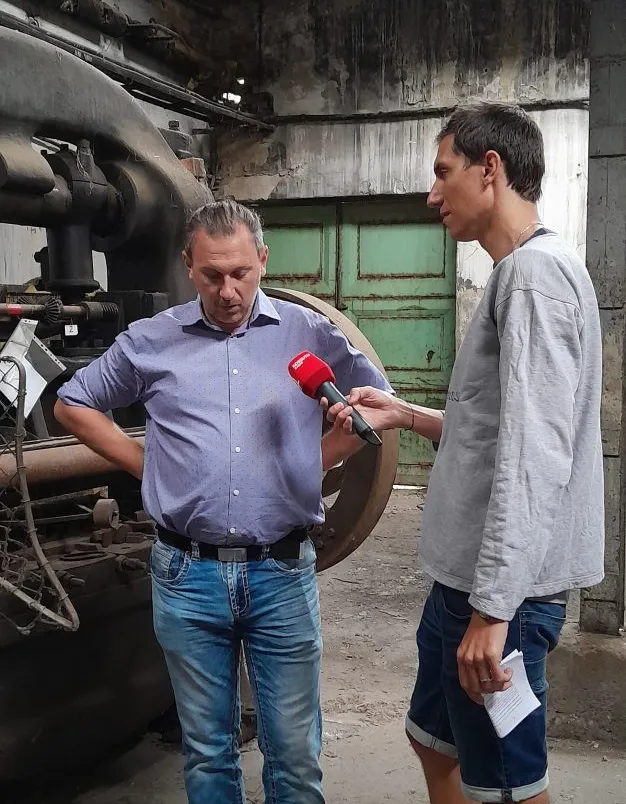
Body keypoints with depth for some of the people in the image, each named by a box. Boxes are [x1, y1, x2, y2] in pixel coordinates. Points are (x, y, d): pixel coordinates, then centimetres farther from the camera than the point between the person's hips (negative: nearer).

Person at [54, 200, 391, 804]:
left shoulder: (310, 334, 2)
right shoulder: (151, 341, 3)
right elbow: (72, 404, 15)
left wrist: (315, 459, 3)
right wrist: (146, 464, 5)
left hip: (283, 573, 0)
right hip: (188, 575, 1)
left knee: (295, 754, 10)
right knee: (207, 752, 15)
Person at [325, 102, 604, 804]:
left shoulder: (538, 272, -15)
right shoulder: (515, 273, 16)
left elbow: (534, 456, -24)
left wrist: (492, 607, -26)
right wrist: (404, 415, 13)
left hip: (505, 587, -10)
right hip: (464, 576, 10)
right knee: (434, 740, 23)